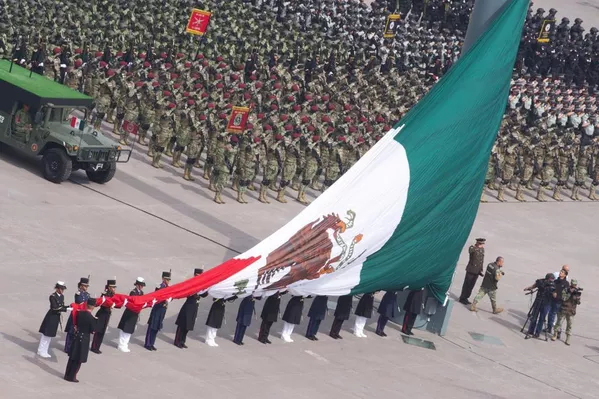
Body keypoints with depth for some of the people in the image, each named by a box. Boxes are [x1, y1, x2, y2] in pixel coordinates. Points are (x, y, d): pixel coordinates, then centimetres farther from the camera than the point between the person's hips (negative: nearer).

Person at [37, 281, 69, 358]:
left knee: (50, 335, 15)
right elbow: (55, 308, -25)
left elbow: (62, 307, 8)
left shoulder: (62, 296, 5)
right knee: (46, 334, 3)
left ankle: (44, 351, 26)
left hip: (57, 317, 8)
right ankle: (41, 351, 16)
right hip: (51, 317, -8)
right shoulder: (53, 296, -19)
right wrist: (66, 309, -28)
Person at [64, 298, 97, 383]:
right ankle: (71, 377, 11)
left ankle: (67, 375, 24)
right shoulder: (91, 318, -21)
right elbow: (93, 330, -13)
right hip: (84, 339, -6)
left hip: (77, 335, 6)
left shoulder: (80, 313, -3)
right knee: (78, 359, 6)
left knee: (72, 357, 16)